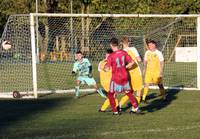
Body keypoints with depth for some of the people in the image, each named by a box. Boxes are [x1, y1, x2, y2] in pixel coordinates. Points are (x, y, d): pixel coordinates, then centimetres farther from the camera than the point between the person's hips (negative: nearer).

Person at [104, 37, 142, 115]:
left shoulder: (111, 56, -17)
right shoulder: (124, 53, -3)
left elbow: (107, 69, -17)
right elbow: (132, 62, 0)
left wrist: (104, 67, 5)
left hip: (116, 78, -4)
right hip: (125, 77, 4)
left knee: (111, 95, 12)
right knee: (129, 93, 18)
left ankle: (115, 111, 9)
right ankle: (136, 109, 15)